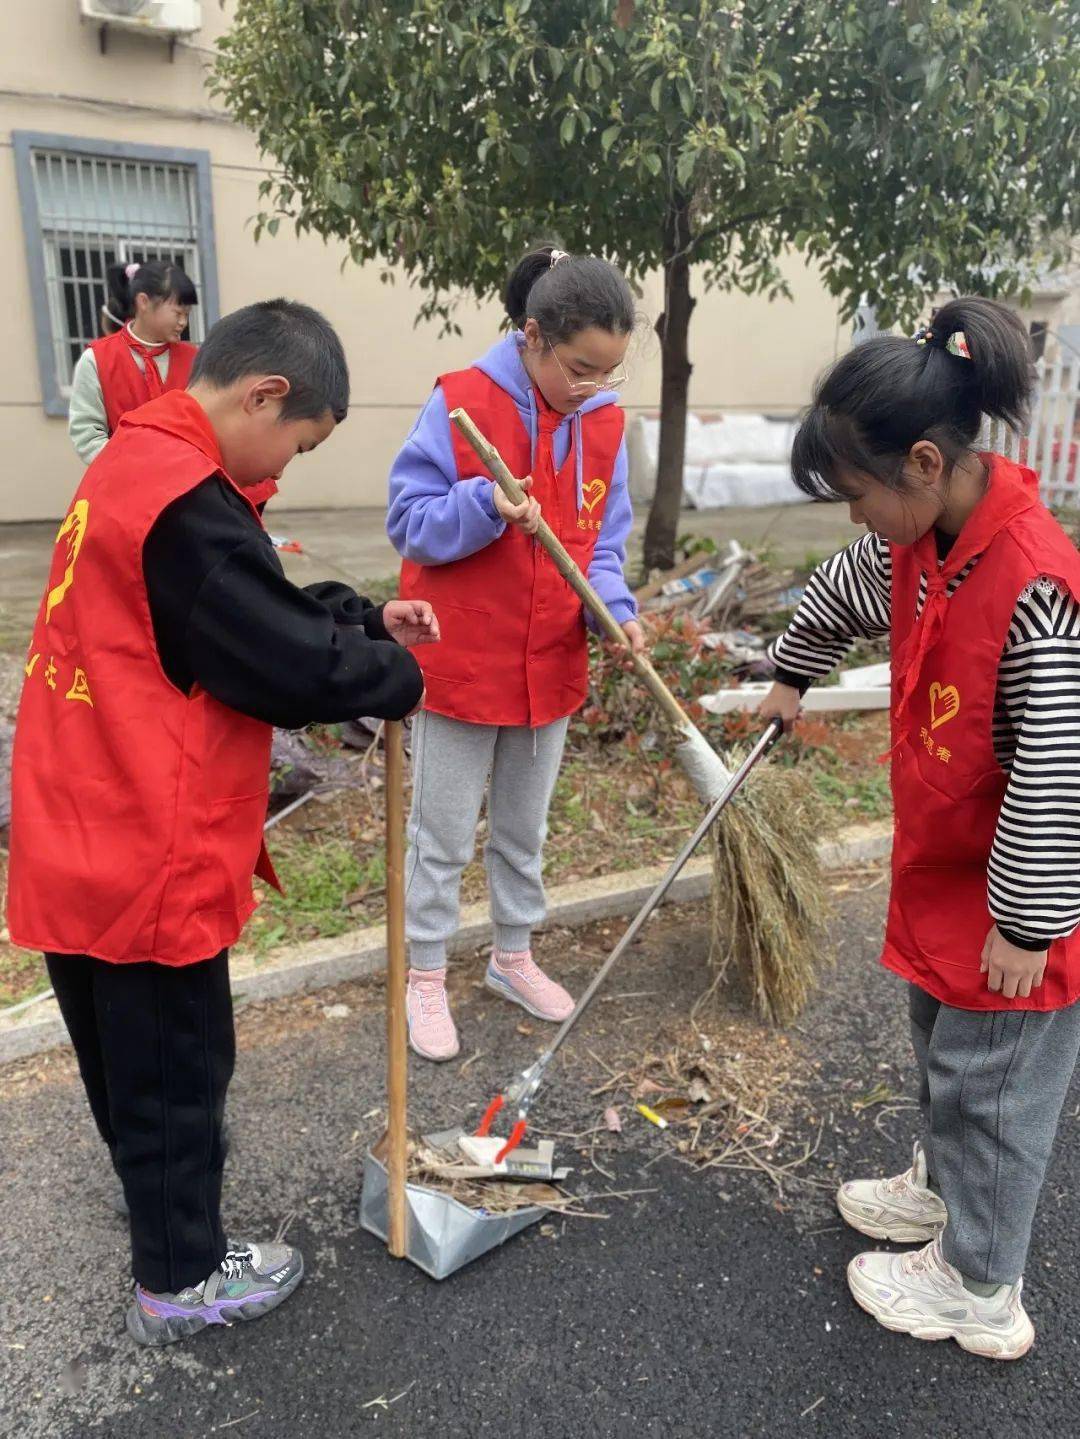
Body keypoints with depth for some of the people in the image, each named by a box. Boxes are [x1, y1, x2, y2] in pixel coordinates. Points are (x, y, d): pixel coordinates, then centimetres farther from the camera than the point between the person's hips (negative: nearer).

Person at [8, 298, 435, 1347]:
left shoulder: (132, 463, 10)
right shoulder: (186, 501, -23)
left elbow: (257, 607, 15)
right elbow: (291, 665, -21)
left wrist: (370, 621, 6)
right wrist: (397, 676, -4)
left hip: (84, 843, 10)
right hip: (149, 859, -10)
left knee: (128, 1059, 25)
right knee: (174, 1068, 10)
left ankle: (166, 1223, 49)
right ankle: (181, 1280, 32)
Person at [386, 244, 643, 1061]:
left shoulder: (605, 422, 1)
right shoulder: (460, 402, -14)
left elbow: (604, 541, 6)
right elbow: (410, 521, -11)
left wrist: (613, 608, -12)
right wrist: (487, 505, -28)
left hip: (552, 666, 5)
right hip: (461, 663, -4)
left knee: (524, 828, 20)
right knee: (444, 836, 8)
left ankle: (515, 957, 39)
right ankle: (427, 979, 27)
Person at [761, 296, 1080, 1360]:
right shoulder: (913, 549, -5)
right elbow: (837, 597, 18)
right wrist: (791, 677, 33)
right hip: (939, 864, 8)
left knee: (992, 1080, 9)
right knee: (939, 1039, 26)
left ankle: (977, 1291, 31)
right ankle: (943, 1189, 51)